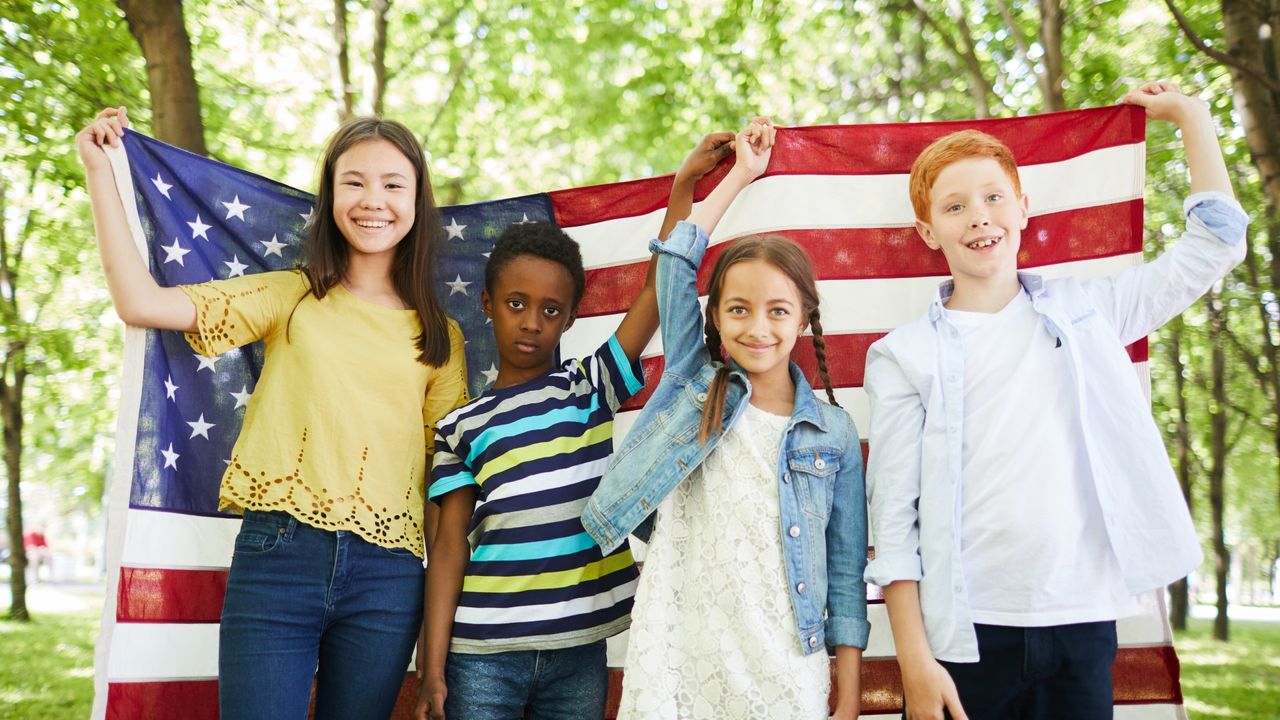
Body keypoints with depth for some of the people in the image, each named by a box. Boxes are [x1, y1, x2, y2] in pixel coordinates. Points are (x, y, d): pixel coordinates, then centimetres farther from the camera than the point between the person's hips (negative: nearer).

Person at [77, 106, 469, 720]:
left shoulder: (439, 336, 10)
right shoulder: (291, 297, 7)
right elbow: (142, 303, -2)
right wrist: (99, 172, -1)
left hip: (387, 575, 2)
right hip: (276, 556, -1)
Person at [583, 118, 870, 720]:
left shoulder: (833, 433, 3)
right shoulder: (694, 386, 5)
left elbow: (846, 572, 4)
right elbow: (675, 257, 2)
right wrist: (741, 173, 10)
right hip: (678, 668, 0)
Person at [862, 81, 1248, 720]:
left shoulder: (1084, 311, 9)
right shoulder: (905, 355, 0)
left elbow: (1216, 244, 17)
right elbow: (892, 518, -3)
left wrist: (1190, 116, 20)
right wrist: (915, 659, -9)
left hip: (1084, 621, 2)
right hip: (967, 634, -2)